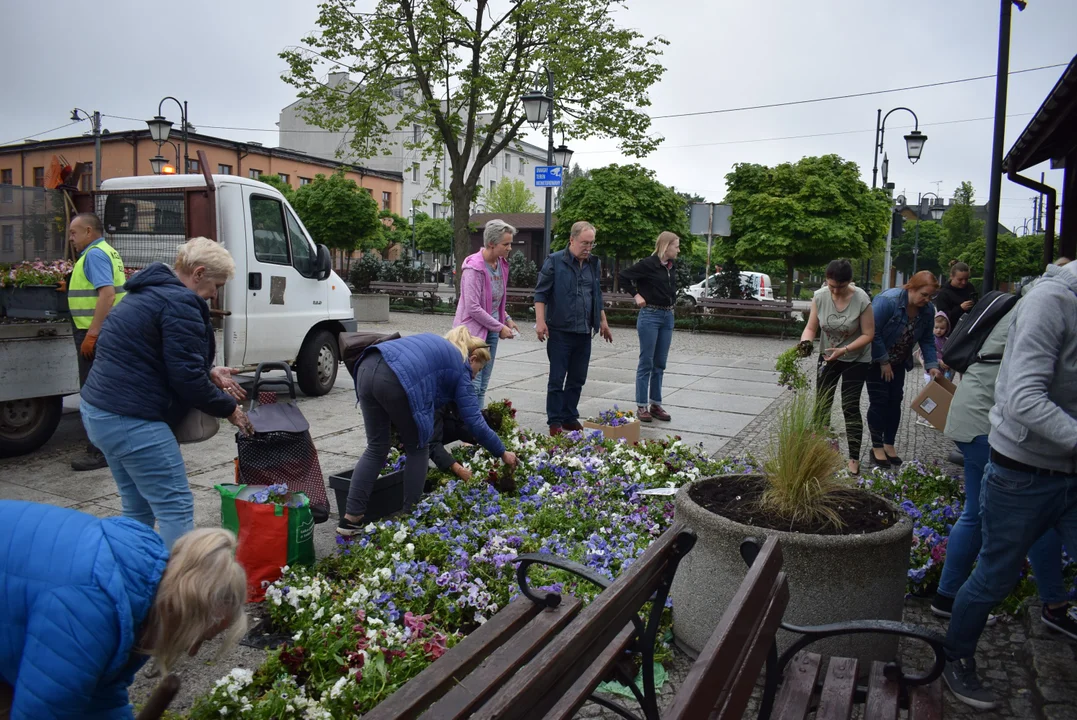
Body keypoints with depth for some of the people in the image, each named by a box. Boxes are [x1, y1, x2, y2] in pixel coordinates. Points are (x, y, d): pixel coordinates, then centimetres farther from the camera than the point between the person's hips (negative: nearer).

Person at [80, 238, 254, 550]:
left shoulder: (150, 293, 17)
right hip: (131, 420, -11)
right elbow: (186, 377, -19)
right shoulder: (180, 303, -16)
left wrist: (210, 372, 15)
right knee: (176, 507, -5)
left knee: (138, 509, 19)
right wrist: (228, 408, -6)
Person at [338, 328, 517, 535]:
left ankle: (351, 518, 18)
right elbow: (475, 423, 13)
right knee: (418, 448, 15)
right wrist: (502, 453, 24)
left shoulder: (437, 346, 35)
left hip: (367, 368, 7)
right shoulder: (460, 369, 17)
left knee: (377, 447, 19)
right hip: (395, 380, -7)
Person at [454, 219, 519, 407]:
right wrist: (500, 327, -16)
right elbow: (473, 308, -21)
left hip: (491, 331, 8)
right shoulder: (474, 268, -17)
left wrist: (507, 319, 8)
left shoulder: (501, 264, 7)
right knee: (472, 386, -9)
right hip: (473, 330, -8)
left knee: (482, 387, 12)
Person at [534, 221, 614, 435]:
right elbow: (541, 293, -7)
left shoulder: (594, 264, 12)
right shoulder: (555, 261, -6)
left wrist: (603, 321, 22)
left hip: (584, 332, 6)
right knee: (557, 379, 1)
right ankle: (555, 422, 10)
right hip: (560, 331, -5)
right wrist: (540, 321, -15)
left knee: (577, 379, 11)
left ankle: (570, 418, 23)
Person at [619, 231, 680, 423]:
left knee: (660, 364, 10)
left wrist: (671, 301, 12)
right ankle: (642, 406, 7)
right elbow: (624, 276, -10)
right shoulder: (648, 264, -11)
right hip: (650, 315, -7)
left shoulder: (671, 267, 10)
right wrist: (636, 295, -10)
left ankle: (656, 404, 19)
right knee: (646, 363, -1)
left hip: (668, 316, 7)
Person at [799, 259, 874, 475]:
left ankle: (854, 459, 4)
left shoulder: (861, 299, -23)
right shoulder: (819, 296, -15)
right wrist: (805, 343, -31)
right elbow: (811, 328, -10)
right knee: (821, 404, 9)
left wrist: (844, 350, -31)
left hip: (856, 360, -3)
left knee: (850, 407, -5)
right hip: (828, 356, 3)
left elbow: (868, 334, -18)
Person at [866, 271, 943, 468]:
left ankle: (889, 444, 19)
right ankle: (877, 447, 4)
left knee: (895, 401, 7)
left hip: (898, 362, 6)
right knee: (879, 401, -6)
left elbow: (927, 340, 3)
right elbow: (873, 332, -27)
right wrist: (883, 361, -21)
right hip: (876, 360, -6)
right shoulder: (888, 300, -28)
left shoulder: (928, 310, -7)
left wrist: (931, 365, -9)